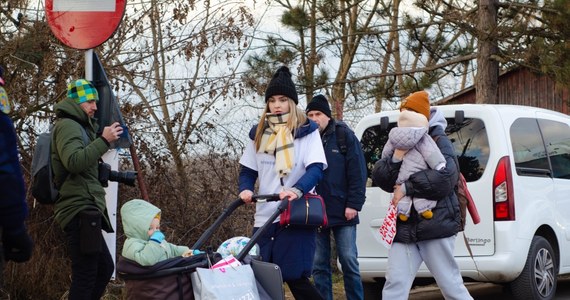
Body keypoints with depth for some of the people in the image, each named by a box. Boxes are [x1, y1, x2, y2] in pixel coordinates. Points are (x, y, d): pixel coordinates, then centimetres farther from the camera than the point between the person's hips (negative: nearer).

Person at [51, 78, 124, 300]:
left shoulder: (80, 126, 24)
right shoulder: (68, 125, -8)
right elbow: (74, 162, -25)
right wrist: (104, 140, -24)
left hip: (84, 209, 11)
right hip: (80, 209, -11)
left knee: (105, 268, 15)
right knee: (85, 274, -12)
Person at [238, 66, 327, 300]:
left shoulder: (306, 130, -1)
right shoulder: (259, 133, 13)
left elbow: (316, 168, -12)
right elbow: (247, 170, 16)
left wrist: (297, 190, -30)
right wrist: (246, 190, -7)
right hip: (265, 216, 5)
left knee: (294, 277, -10)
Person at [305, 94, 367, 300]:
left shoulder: (344, 136, 0)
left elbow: (358, 172, -3)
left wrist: (354, 204, -10)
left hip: (342, 212, -3)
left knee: (349, 262, -1)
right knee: (319, 265, 5)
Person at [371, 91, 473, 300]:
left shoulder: (439, 142, -1)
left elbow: (445, 177, -18)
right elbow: (378, 177, 7)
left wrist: (407, 188, -15)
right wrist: (395, 159, -11)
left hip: (436, 225, -5)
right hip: (405, 227, 5)